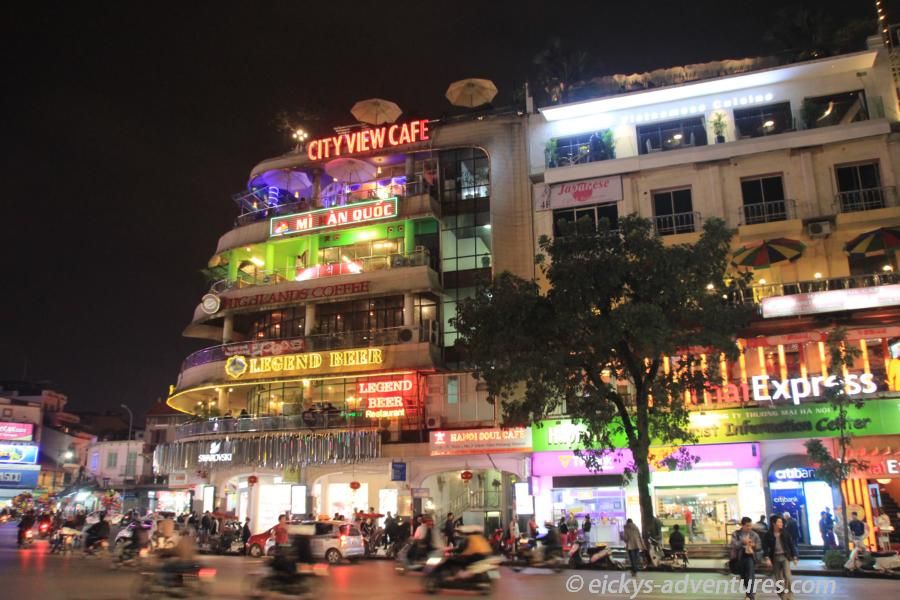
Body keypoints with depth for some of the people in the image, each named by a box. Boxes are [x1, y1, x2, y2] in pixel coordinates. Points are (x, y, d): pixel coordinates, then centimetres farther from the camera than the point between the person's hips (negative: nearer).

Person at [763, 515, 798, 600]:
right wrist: (767, 558, -14)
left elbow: (791, 544, 4)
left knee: (787, 576, -14)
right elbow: (765, 547, -4)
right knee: (779, 579, 7)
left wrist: (794, 557, 2)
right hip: (775, 558, 0)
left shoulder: (785, 533, -1)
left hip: (785, 556, 0)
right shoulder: (768, 534, -4)